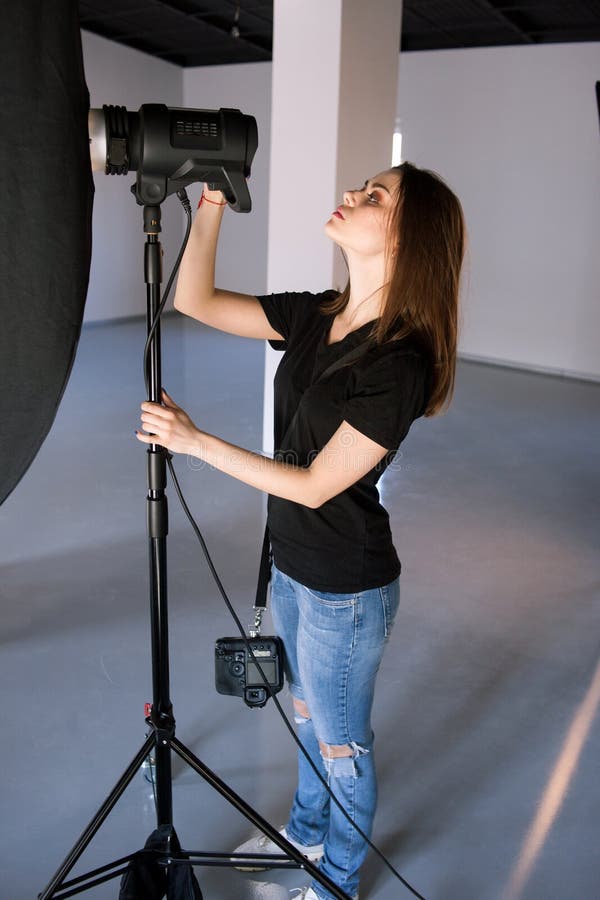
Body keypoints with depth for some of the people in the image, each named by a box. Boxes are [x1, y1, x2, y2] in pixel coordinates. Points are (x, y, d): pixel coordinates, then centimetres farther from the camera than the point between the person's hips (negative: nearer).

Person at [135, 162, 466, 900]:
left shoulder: (400, 364, -27)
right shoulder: (315, 318, -5)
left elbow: (316, 484, -24)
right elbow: (194, 301, -2)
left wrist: (196, 442, -25)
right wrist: (212, 202, -12)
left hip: (346, 590, -7)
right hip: (291, 564, 7)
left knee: (340, 741, 17)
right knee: (307, 711, 28)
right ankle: (307, 830, 56)